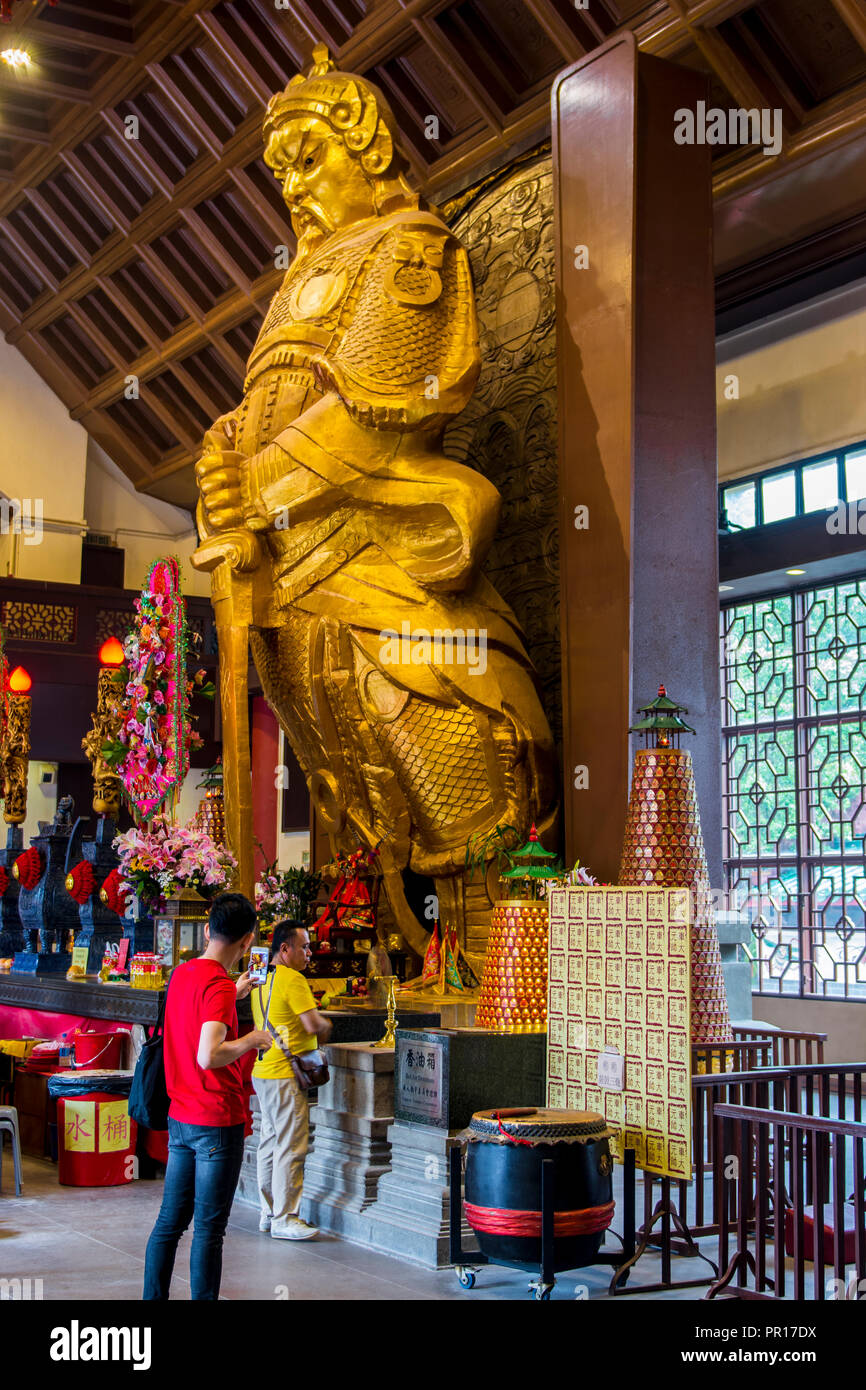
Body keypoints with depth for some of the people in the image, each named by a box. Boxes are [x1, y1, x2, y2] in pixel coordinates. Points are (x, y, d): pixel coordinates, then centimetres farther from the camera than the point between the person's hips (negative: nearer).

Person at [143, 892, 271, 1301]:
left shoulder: (182, 974, 8)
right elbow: (209, 1056, -29)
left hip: (179, 1118, 8)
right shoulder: (219, 985, -18)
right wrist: (254, 1038, -14)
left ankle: (153, 1297, 18)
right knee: (209, 1229, -1)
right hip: (218, 1120, -8)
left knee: (170, 1221, 13)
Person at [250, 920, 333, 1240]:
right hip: (285, 1075, -10)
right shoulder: (292, 979, -15)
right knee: (291, 1148, -5)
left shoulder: (262, 979, 15)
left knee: (271, 1143, 14)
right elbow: (314, 1024, -19)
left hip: (264, 1071, 10)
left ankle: (269, 1213, 20)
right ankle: (284, 1220, -2)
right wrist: (326, 1027, 3)